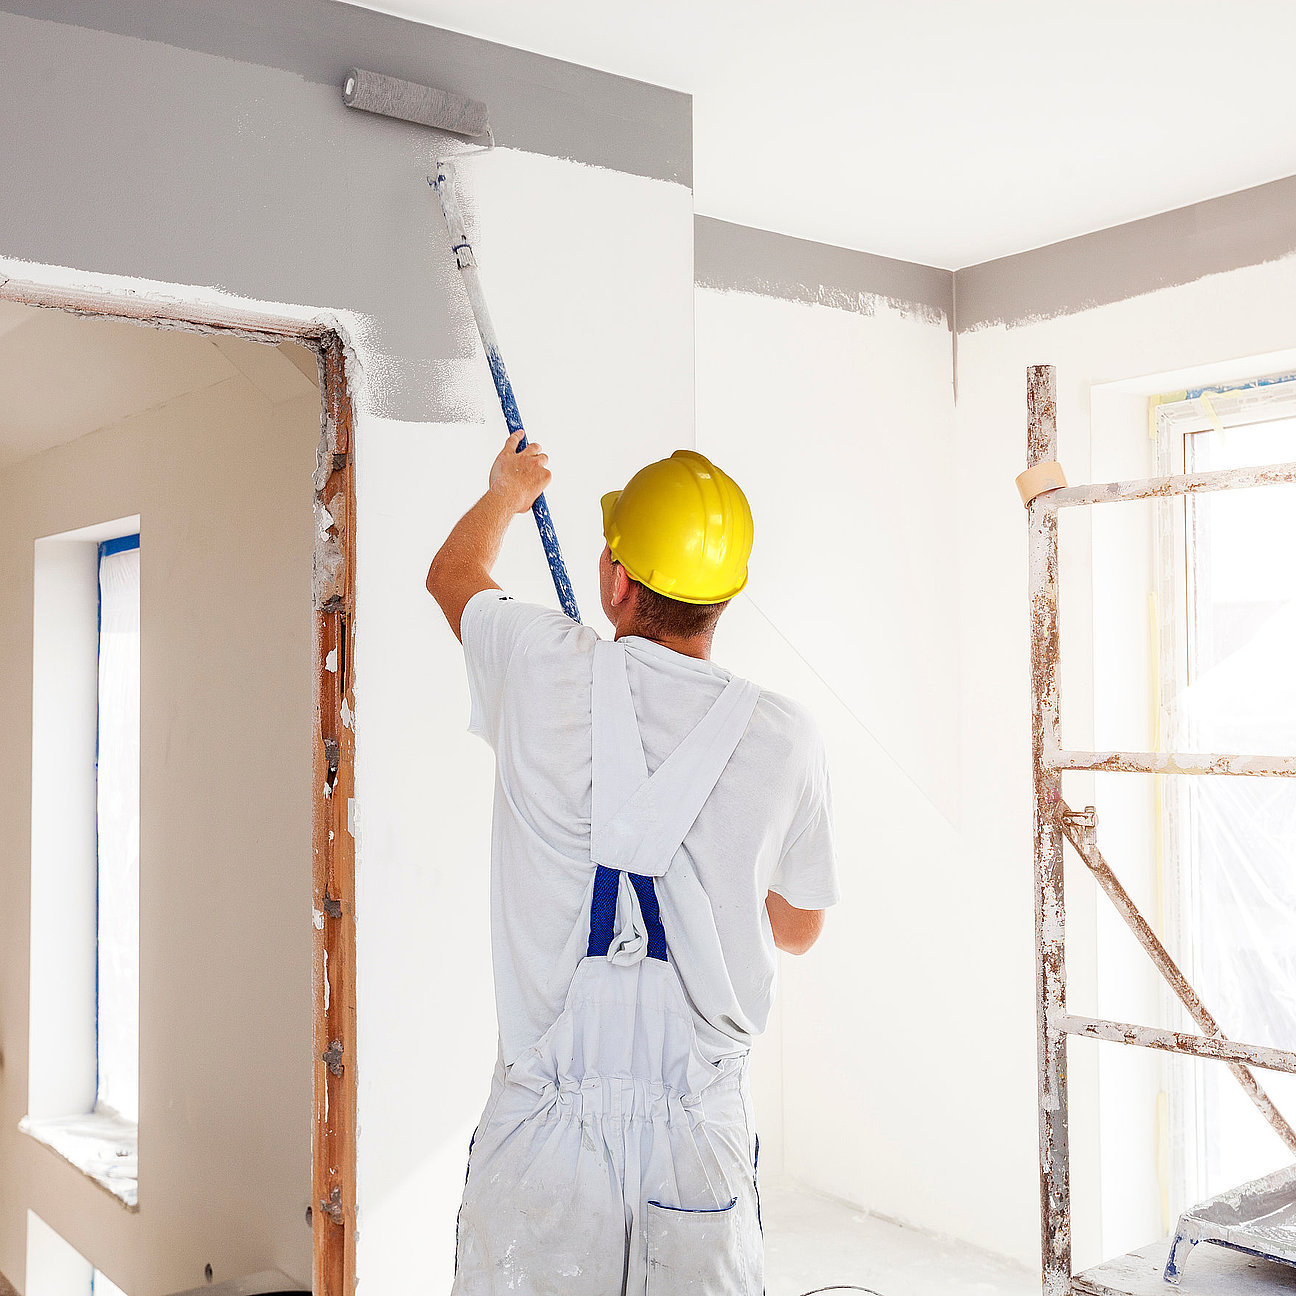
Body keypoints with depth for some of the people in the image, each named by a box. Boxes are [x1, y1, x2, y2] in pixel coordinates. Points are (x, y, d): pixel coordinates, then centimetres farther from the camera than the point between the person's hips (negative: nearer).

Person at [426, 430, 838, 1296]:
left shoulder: (544, 672, -8)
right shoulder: (784, 736, -6)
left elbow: (453, 573, 17)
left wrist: (507, 492, 36)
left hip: (543, 1125, 0)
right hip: (703, 1128, 1)